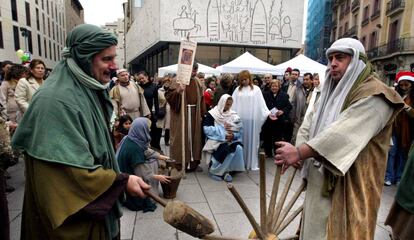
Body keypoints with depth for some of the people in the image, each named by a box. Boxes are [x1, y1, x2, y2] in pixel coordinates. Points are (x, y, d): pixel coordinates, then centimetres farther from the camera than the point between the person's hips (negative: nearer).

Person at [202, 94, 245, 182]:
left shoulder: (234, 115, 12)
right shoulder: (211, 114, 2)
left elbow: (239, 130, 4)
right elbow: (207, 129, -11)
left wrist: (233, 135, -18)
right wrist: (223, 129, -15)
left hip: (231, 140, 4)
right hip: (216, 140, -4)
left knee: (238, 148, -28)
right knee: (226, 149, -34)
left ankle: (226, 170, -14)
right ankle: (213, 170, -11)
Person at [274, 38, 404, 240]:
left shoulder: (373, 96, -15)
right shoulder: (333, 92, 14)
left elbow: (344, 132, -28)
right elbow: (310, 122, 7)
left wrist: (299, 152, -30)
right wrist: (298, 150, -11)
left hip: (348, 185, -7)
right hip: (321, 180, 8)